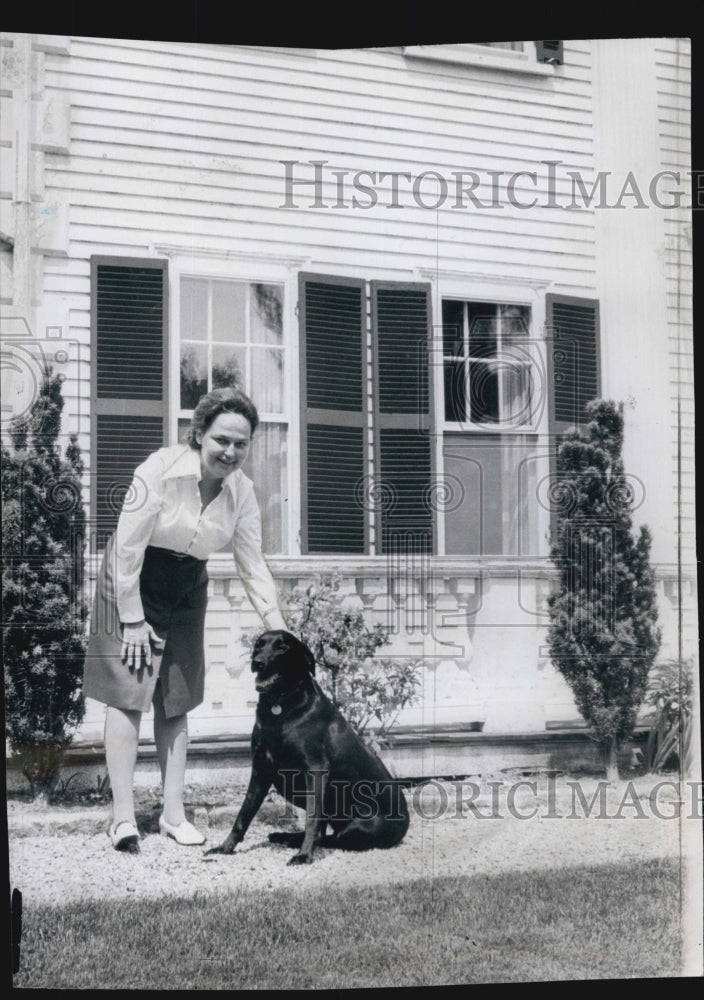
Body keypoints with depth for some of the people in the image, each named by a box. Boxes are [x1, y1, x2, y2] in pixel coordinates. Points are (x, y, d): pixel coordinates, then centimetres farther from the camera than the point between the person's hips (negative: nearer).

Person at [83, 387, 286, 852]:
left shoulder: (242, 491, -9)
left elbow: (253, 566, -3)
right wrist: (133, 621, -18)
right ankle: (124, 816, -7)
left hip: (187, 590, 5)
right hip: (132, 582, -5)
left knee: (176, 701, 5)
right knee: (128, 696, -9)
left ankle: (174, 812, 10)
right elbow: (129, 547, -20)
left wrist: (281, 634, -11)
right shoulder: (161, 470, -24)